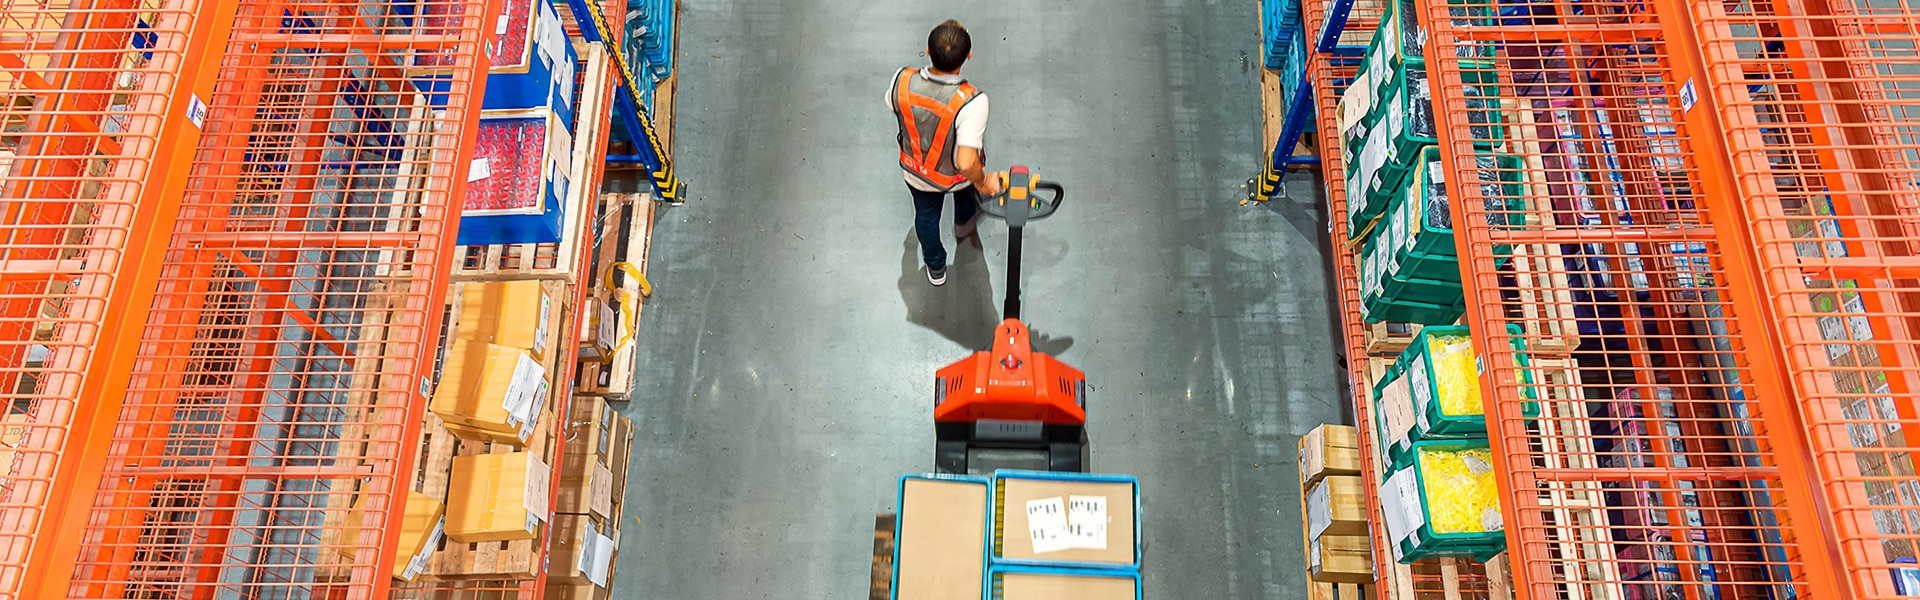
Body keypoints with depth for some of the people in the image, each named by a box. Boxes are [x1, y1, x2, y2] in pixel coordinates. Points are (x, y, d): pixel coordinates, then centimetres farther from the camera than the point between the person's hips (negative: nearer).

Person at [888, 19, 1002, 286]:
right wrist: (983, 182, -22)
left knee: (926, 214, 32)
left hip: (917, 172, 1)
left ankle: (935, 267, 58)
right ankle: (964, 224, 71)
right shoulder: (972, 102, -43)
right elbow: (966, 162, -44)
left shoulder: (902, 81, -31)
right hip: (958, 175, -1)